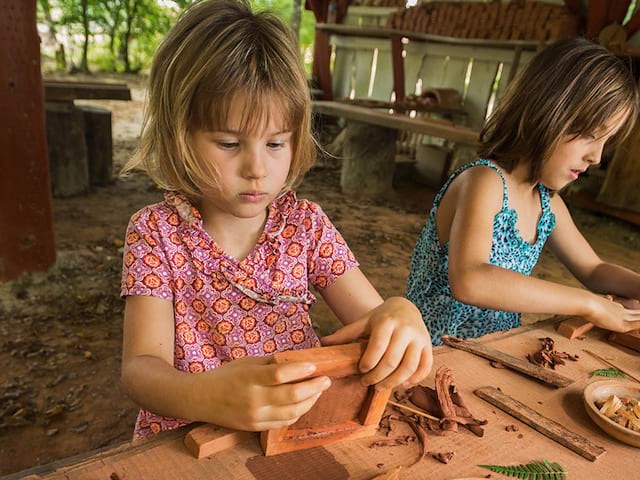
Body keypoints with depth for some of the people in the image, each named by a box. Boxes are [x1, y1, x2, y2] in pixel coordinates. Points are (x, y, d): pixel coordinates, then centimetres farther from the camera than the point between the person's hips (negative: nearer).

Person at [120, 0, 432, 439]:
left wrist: (400, 316, -27)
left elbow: (373, 317, -4)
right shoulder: (155, 233, -9)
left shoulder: (305, 223, -3)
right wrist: (204, 397, -37)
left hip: (298, 430, 2)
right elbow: (141, 368, -16)